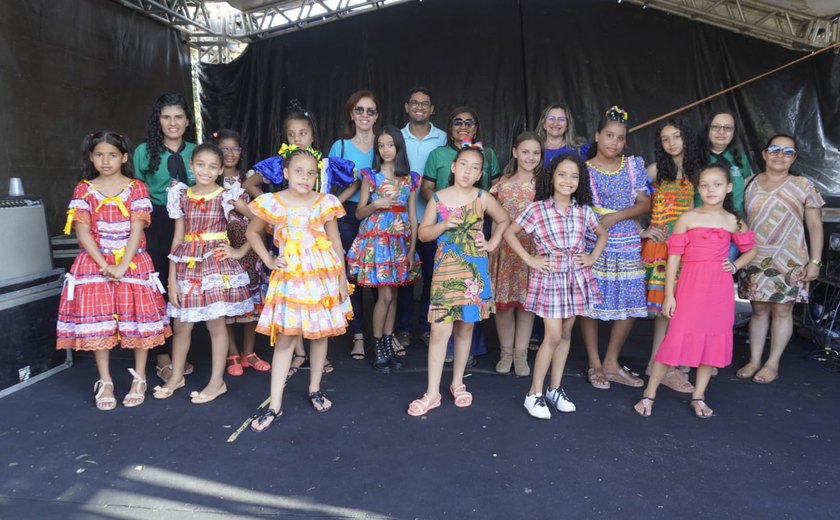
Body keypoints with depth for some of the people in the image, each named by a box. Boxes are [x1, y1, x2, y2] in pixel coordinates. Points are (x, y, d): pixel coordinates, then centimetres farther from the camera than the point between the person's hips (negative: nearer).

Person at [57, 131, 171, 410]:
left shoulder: (136, 188, 0)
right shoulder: (83, 190, 4)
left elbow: (137, 230, -8)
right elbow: (83, 232, -4)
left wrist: (122, 266, -16)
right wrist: (104, 265, -14)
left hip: (133, 263, -1)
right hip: (94, 264, 1)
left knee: (138, 320, 1)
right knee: (98, 323, 3)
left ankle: (139, 379, 17)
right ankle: (105, 383, 17)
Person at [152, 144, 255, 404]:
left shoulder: (227, 196, -4)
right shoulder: (182, 196, 5)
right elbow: (178, 238, 5)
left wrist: (241, 251, -5)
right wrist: (172, 278, 2)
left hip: (217, 263, -3)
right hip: (187, 265, 4)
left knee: (215, 323, 3)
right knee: (181, 324, 11)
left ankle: (217, 381, 17)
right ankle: (176, 377, 31)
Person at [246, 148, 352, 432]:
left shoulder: (325, 202, -2)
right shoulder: (273, 202, -3)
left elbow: (335, 242, 2)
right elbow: (252, 231, 11)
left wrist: (342, 277, 1)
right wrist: (268, 260, 0)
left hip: (323, 275, 1)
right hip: (289, 276, -1)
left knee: (320, 333, 11)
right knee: (284, 338, 1)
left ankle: (315, 390, 30)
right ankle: (275, 404, 9)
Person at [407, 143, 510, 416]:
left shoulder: (482, 198, 1)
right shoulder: (438, 198, 0)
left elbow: (503, 220, 17)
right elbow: (423, 233, 4)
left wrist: (492, 243, 5)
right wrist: (443, 225, -13)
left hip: (474, 269, 1)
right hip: (445, 269, -1)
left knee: (465, 329, 10)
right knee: (440, 330, -5)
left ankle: (458, 383, 28)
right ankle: (432, 393, 5)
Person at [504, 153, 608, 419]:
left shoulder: (583, 210, 3)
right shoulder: (537, 209, -9)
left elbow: (602, 234, 19)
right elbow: (509, 233, -5)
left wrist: (592, 257, 5)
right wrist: (530, 260, -9)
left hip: (576, 278, 5)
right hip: (550, 277, -4)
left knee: (566, 333, 11)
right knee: (553, 335, -7)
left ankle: (556, 388, 24)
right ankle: (534, 394, 7)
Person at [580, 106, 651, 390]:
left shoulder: (634, 165, 8)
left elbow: (644, 203, 2)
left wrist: (615, 217, -12)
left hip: (627, 244, 3)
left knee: (630, 304, 4)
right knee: (590, 302, -1)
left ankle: (611, 362, 20)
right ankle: (594, 364, 16)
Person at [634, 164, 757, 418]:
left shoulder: (733, 222, 8)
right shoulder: (688, 218, -1)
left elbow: (751, 249, 24)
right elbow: (674, 257, -3)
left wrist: (735, 266, 4)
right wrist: (669, 295, -6)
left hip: (720, 289, 4)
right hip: (690, 287, -3)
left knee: (714, 340, 8)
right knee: (677, 338, -7)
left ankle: (698, 396, 23)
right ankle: (649, 394, 5)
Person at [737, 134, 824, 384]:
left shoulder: (803, 186, 1)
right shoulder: (751, 185, 7)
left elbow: (815, 226, 1)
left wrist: (814, 261, -6)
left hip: (789, 260, -2)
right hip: (755, 260, 2)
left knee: (782, 310, 3)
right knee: (759, 309, 8)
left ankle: (772, 363, 14)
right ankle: (754, 361, 17)